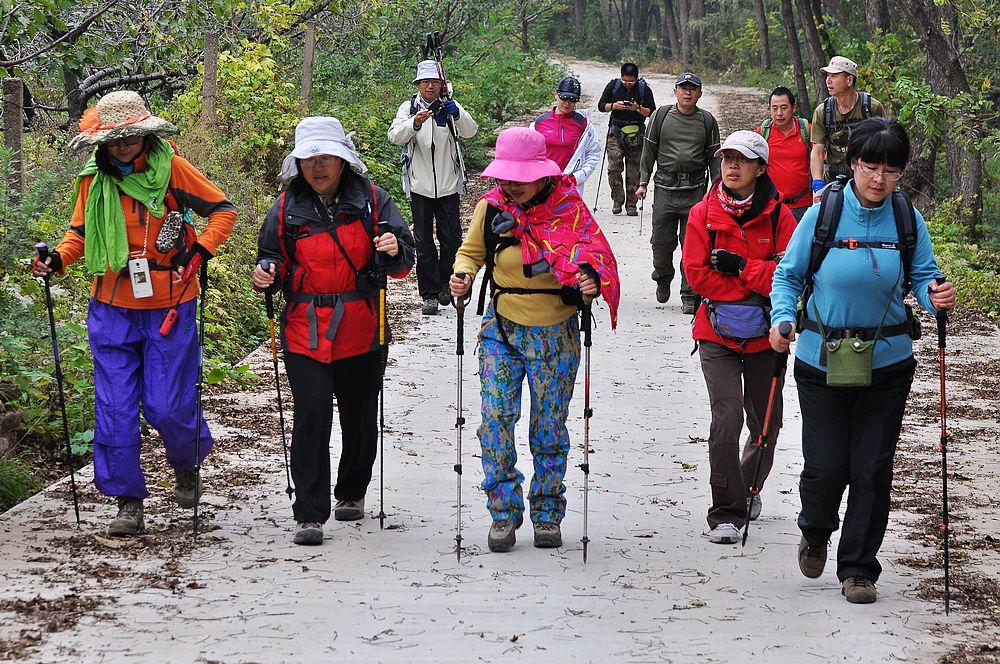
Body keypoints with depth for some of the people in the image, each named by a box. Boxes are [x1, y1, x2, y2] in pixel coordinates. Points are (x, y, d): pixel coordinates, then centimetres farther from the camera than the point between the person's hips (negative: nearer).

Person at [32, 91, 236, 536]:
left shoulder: (171, 168, -7)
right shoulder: (94, 180, 2)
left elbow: (222, 210, 2)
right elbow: (81, 232, 15)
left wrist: (200, 250, -13)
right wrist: (57, 259, -5)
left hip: (170, 310, -3)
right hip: (112, 311, 3)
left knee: (168, 406, -2)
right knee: (115, 408, -2)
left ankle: (187, 466, 30)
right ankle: (128, 502, 8)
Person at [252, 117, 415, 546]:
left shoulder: (372, 201, 0)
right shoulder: (287, 210, 4)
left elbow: (403, 264, -1)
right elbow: (275, 260, 15)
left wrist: (394, 250, -24)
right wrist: (268, 274, -8)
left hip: (361, 332, 1)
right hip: (305, 331, -1)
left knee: (359, 417, 13)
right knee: (312, 416, -12)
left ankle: (352, 492, 37)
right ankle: (309, 515, -9)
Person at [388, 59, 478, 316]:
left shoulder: (450, 106, 2)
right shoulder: (408, 108, 1)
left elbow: (470, 131, -13)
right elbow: (395, 136, -14)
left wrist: (457, 115, -33)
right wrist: (414, 123, -33)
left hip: (448, 186, 1)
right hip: (420, 186, -1)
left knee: (451, 240, 4)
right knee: (424, 243, 1)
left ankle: (444, 283, 28)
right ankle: (430, 295, 7)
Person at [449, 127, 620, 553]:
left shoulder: (568, 208, -9)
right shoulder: (491, 207, -2)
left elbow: (596, 255, -5)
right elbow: (472, 251, 13)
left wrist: (591, 281, -27)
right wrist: (462, 276, -9)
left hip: (555, 332, -1)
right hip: (502, 328, 1)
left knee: (549, 424, 7)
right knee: (496, 417, -8)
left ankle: (548, 514, 20)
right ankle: (504, 512, 3)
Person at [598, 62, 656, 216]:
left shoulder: (644, 89, -1)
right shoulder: (613, 85, 1)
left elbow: (652, 112, 0)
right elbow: (601, 106, 5)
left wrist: (638, 109, -18)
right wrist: (614, 106, -14)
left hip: (636, 133, 0)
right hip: (616, 132, 0)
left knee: (634, 171, 2)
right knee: (613, 168, -11)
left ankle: (631, 205, 8)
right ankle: (617, 200, 3)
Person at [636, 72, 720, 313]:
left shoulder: (707, 121, 6)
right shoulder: (661, 116, 6)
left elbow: (714, 157, 10)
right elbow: (649, 151, 10)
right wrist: (643, 182, 5)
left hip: (696, 190, 0)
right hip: (665, 188, 1)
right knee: (662, 241, 3)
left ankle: (689, 295, 4)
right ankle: (663, 279, 31)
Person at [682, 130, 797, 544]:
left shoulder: (778, 215, -2)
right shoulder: (703, 214, -2)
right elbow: (697, 274, -8)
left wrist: (741, 266, -17)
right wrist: (754, 291, -11)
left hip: (765, 337, 2)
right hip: (718, 333, -2)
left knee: (766, 422, 13)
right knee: (726, 421, -14)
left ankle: (749, 488, 41)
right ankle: (726, 514, -6)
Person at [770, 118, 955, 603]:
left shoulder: (908, 220, -2)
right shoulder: (822, 215, -8)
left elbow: (924, 277, 3)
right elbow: (788, 275, 1)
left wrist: (936, 297, -19)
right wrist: (782, 318, -16)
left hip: (887, 362, 1)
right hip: (822, 359, -1)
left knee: (872, 469, 2)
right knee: (826, 464, 0)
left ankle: (859, 568, 17)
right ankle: (815, 531, 34)